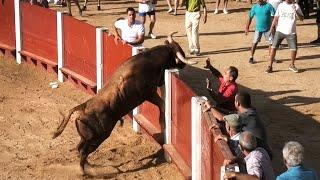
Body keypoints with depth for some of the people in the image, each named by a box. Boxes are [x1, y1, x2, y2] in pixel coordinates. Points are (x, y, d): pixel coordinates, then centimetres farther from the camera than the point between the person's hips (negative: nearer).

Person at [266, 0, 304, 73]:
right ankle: (270, 66, 0)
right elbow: (276, 17, 12)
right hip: (280, 31, 1)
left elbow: (301, 18, -5)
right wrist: (272, 27, 2)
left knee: (294, 49, -1)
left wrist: (296, 11, -22)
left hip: (291, 32, -1)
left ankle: (292, 65, 23)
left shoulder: (296, 6, 0)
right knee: (273, 47, -7)